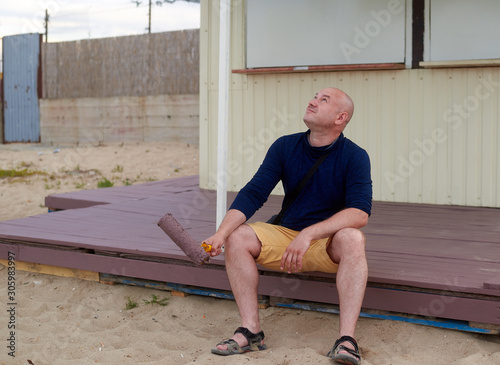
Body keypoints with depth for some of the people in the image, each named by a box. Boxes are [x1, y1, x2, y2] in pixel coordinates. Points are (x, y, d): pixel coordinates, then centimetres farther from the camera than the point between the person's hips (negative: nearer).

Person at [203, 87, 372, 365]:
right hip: (286, 235, 4)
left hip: (328, 244, -3)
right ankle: (250, 331, -18)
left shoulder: (354, 157, -11)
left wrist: (308, 234, -35)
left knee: (352, 238, -35)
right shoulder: (285, 147, 0)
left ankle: (347, 340, -38)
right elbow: (253, 193, -6)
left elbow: (360, 213, -24)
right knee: (237, 237, -18)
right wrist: (221, 234, -21)